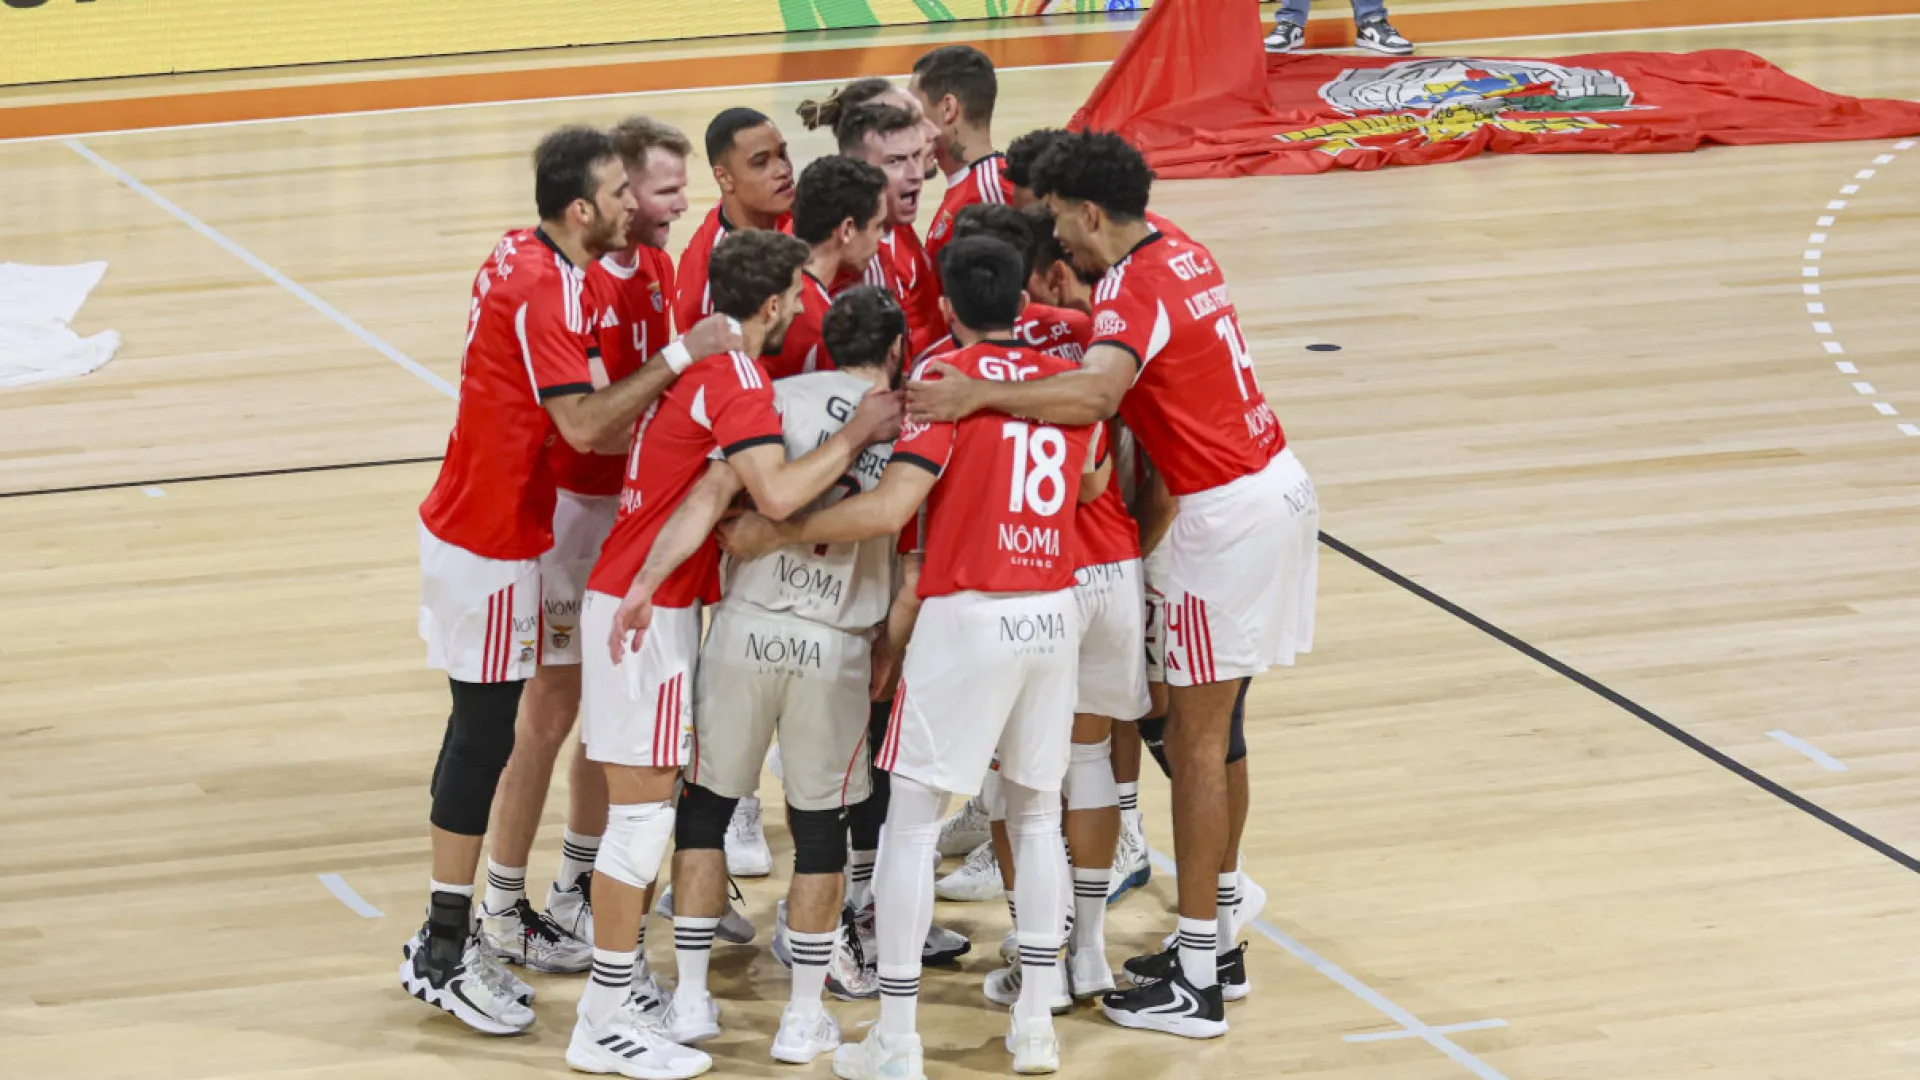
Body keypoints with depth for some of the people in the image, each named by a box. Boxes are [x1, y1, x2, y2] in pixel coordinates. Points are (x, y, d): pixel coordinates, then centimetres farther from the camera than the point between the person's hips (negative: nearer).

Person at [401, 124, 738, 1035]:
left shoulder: (523, 256, 5)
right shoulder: (546, 290, -24)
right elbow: (583, 423, -28)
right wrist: (680, 356, -27)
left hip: (468, 523, 10)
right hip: (490, 543, -10)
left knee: (482, 729, 15)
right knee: (486, 733, -3)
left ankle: (445, 941, 23)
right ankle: (444, 955, 3)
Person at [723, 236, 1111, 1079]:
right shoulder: (1070, 379, 7)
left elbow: (889, 508, -17)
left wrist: (778, 532, -9)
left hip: (968, 618, -5)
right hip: (1054, 613, 5)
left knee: (911, 817, 2)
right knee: (1037, 811, 18)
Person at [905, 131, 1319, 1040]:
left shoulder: (1133, 288, -19)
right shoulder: (1180, 257, 9)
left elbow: (1096, 392, -38)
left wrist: (981, 395, -45)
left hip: (1227, 516, -9)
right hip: (1277, 487, 9)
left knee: (1195, 741, -4)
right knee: (1214, 731, 18)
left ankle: (1196, 983, -2)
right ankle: (1215, 938, 27)